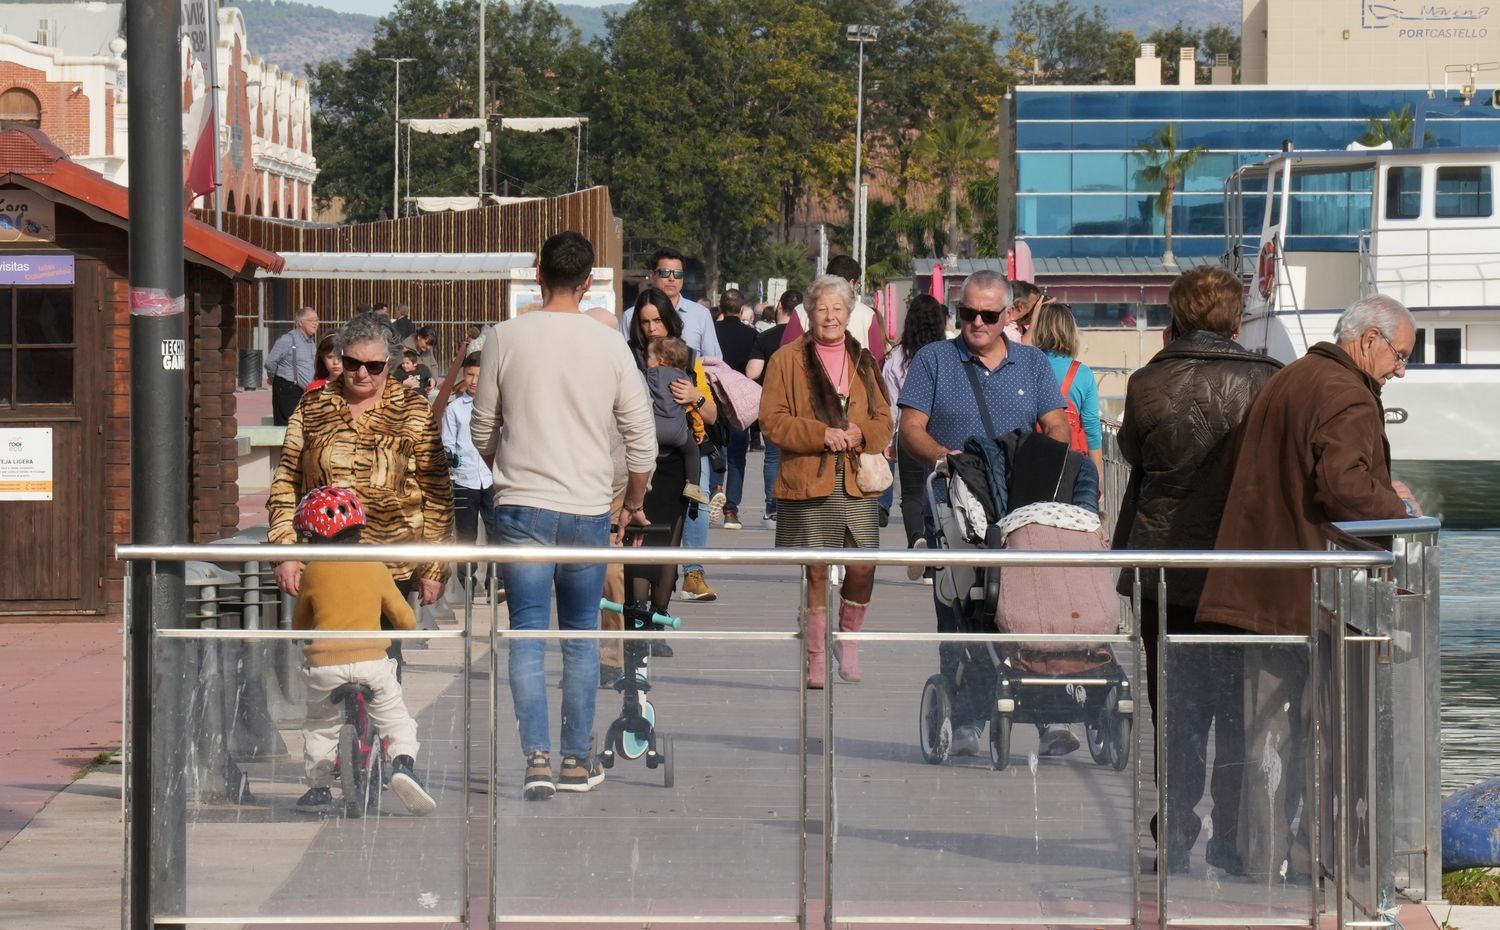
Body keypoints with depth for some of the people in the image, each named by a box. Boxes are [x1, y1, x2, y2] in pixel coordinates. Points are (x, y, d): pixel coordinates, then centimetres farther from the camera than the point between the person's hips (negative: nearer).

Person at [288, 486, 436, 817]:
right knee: (397, 720, 13)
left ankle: (319, 788, 15)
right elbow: (405, 618, 12)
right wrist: (407, 632, 35)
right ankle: (404, 762, -12)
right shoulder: (376, 569, 8)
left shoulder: (313, 572, 4)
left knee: (319, 728, 18)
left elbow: (299, 624, 15)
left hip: (325, 663, -1)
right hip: (372, 659, 1)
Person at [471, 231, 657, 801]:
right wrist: (633, 504, 20)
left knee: (528, 635, 0)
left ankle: (538, 759, -9)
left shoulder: (507, 339, -3)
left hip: (522, 505, -1)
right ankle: (578, 760, 15)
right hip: (588, 510, 1)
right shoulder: (609, 347, -1)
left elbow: (482, 430, 7)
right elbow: (642, 438, 4)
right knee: (582, 635, 12)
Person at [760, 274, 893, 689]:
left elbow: (883, 420, 14)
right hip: (808, 483, -3)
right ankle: (815, 658, 9)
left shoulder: (863, 361, 14)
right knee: (814, 572, -1)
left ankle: (848, 640, 22)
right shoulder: (787, 359, 2)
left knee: (863, 567, -3)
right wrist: (822, 434, -15)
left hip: (858, 483, 3)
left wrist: (860, 433, -8)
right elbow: (773, 420, -4)